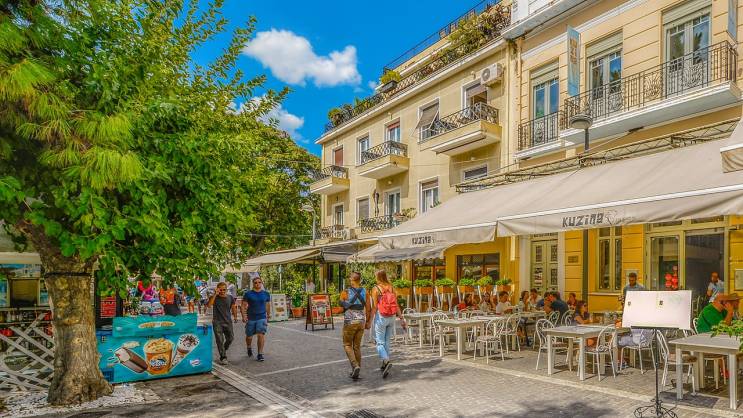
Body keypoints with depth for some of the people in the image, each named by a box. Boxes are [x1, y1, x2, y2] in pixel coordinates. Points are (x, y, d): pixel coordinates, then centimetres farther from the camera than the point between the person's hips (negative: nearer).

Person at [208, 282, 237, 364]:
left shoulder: (230, 297, 4)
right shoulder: (214, 297, -5)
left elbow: (233, 307, 17)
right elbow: (209, 305, -24)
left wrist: (235, 316, 9)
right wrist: (215, 294, -26)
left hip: (228, 322, 3)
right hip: (217, 322, -3)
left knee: (230, 338, 6)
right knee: (220, 340, -6)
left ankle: (224, 350, 35)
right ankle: (223, 357, 3)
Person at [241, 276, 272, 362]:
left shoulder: (266, 294, 5)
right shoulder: (248, 294, -3)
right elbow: (243, 306, -2)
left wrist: (268, 315, 24)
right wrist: (244, 316, -12)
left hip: (262, 317, 0)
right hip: (250, 318, 0)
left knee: (261, 335, -13)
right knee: (249, 336, 12)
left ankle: (260, 354, -4)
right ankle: (249, 348, 43)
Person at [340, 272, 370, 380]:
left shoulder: (345, 293, -11)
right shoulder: (364, 292, -1)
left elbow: (341, 304, 6)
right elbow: (368, 309, 2)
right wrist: (367, 322, 13)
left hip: (349, 322, -4)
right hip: (361, 321, 4)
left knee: (347, 345, 12)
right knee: (357, 346, 15)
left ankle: (355, 366, -7)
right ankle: (356, 371, 19)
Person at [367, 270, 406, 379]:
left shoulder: (375, 289, -7)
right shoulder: (391, 288, 6)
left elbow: (374, 307, -10)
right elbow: (396, 305, 4)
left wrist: (369, 321, -7)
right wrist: (401, 318, 8)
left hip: (380, 317, -5)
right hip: (391, 317, 5)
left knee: (380, 342, 0)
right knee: (387, 342, 15)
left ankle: (387, 361, -22)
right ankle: (384, 365, 23)